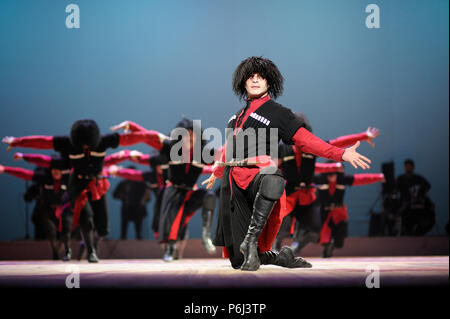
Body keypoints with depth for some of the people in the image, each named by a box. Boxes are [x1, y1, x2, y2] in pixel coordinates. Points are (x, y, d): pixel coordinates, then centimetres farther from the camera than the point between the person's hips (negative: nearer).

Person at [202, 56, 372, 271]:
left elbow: (305, 140, 0)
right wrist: (216, 173, 54)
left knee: (272, 180, -47)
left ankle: (251, 241, -41)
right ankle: (277, 257, 20)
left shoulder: (277, 113, 7)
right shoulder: (238, 115, 23)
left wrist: (341, 154, -12)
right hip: (231, 183, 5)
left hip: (255, 174, -5)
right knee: (239, 262, -5)